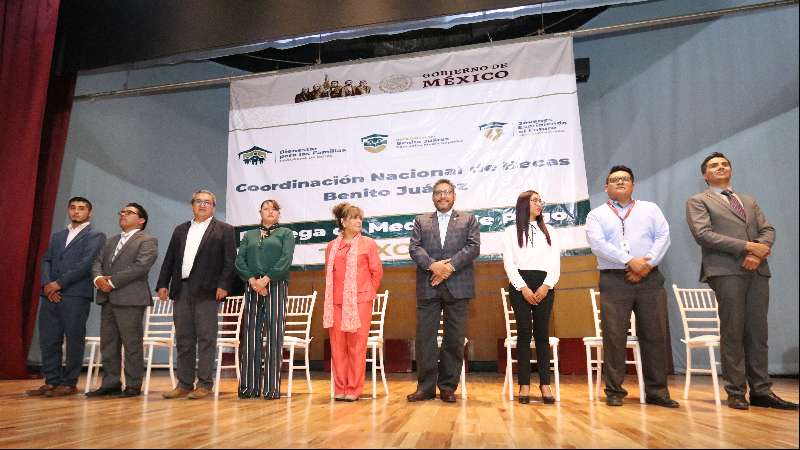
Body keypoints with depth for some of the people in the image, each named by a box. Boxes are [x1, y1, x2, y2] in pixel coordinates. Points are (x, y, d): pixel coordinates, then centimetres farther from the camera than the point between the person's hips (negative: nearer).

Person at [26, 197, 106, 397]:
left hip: (76, 294, -6)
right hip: (51, 294, 6)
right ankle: (51, 381, 15)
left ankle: (69, 383, 5)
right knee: (48, 339, 6)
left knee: (74, 339, -2)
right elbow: (46, 261, 13)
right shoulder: (57, 236, 23)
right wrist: (47, 284, -5)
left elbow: (87, 263, -9)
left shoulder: (95, 236, 3)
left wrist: (59, 283, -13)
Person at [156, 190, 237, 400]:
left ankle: (205, 384, 5)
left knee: (206, 338, -2)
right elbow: (169, 259, 17)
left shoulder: (224, 230, 4)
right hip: (181, 290, 5)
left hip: (207, 291, -5)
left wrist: (223, 285, -13)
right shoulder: (180, 230, 19)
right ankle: (184, 384, 17)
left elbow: (230, 260, -4)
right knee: (183, 339, 9)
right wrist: (163, 284, 8)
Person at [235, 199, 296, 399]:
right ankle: (249, 386, 8)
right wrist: (252, 280, -9)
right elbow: (240, 260, 7)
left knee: (274, 336, -5)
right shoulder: (249, 235, 20)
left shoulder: (286, 233, 11)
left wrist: (266, 279, -13)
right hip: (252, 287, 3)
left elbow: (286, 259, -4)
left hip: (276, 286, -3)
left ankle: (272, 387, -1)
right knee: (250, 336, 1)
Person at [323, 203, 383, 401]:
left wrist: (368, 293, 8)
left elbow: (377, 271, 5)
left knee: (357, 346, 0)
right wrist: (333, 294, 13)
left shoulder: (368, 243, 3)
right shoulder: (332, 246, 10)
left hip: (360, 301, -3)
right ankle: (340, 388, 16)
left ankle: (354, 389, 10)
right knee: (337, 345, 5)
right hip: (336, 302, 3)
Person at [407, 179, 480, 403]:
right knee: (425, 338, 0)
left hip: (457, 287, -1)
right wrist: (433, 265, -14)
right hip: (428, 287, 1)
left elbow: (474, 247, 0)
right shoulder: (421, 221, 17)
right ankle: (426, 386, 11)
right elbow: (414, 248, 4)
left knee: (454, 340, 3)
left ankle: (448, 387, 14)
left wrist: (450, 266, -12)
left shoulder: (468, 220, 14)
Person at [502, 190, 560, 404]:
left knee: (542, 333, 0)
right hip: (520, 285, -2)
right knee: (524, 332, -5)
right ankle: (524, 384, 0)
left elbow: (555, 262, 7)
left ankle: (545, 384, 3)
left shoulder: (548, 232, 16)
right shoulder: (511, 232, 8)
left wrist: (547, 285, -8)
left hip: (544, 285, 2)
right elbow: (509, 263, 0)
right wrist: (523, 288, -12)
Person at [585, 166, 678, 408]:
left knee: (655, 335, 3)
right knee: (614, 336, -3)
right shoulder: (596, 215, 9)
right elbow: (598, 244, -7)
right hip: (614, 281, -2)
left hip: (650, 279, 2)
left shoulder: (650, 209, 18)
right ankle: (614, 391, 6)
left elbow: (663, 237, 5)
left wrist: (647, 264, -10)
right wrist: (630, 261, -15)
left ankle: (657, 391, 13)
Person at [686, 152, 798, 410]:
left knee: (758, 332, 4)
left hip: (757, 271, 5)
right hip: (726, 271, -5)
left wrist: (759, 251, -9)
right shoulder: (698, 201, 7)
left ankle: (761, 391, 10)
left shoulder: (750, 202, 25)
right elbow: (703, 234, -8)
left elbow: (768, 230, 13)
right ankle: (736, 392, 1)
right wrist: (747, 246, -13)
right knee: (732, 332, -5)